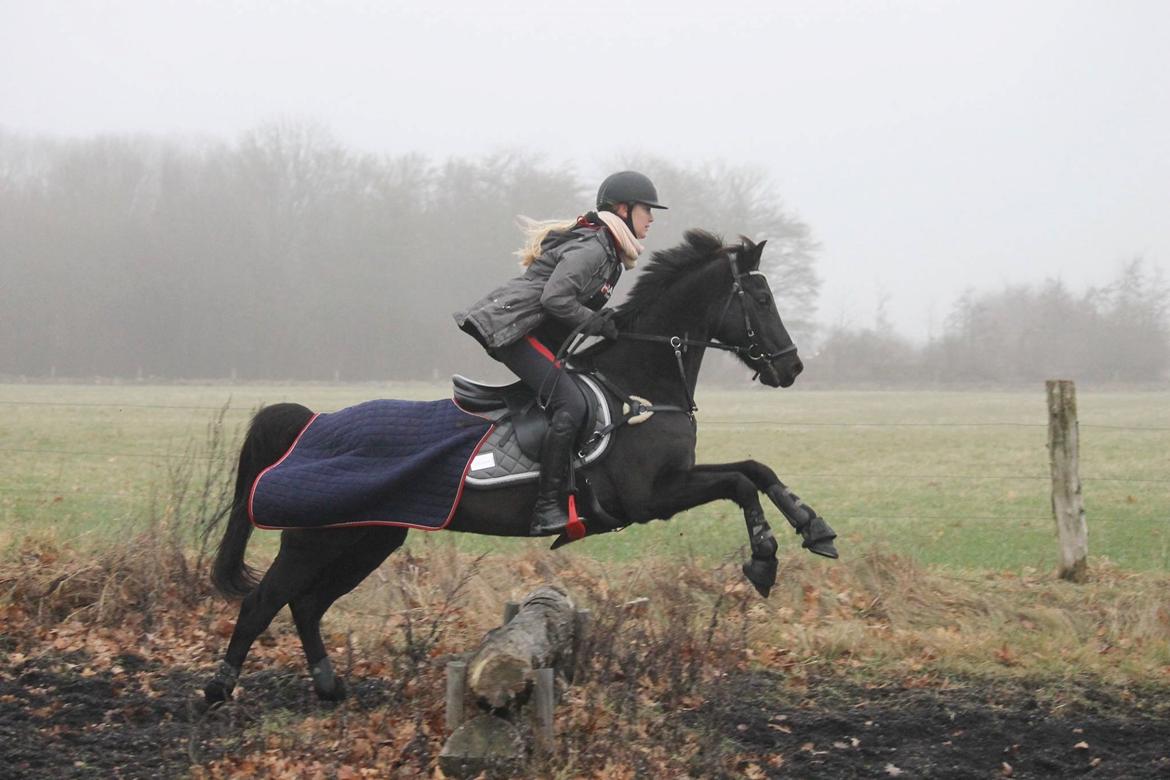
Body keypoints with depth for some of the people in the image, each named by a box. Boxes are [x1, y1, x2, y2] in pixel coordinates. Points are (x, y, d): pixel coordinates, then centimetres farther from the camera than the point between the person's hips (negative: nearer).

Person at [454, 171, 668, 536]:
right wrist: (602, 324, -17)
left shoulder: (610, 253, 18)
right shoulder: (591, 249, -15)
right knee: (572, 405, -24)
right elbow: (555, 298, -24)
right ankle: (547, 509, -24)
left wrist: (614, 324, 6)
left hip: (537, 333, 11)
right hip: (512, 326, -11)